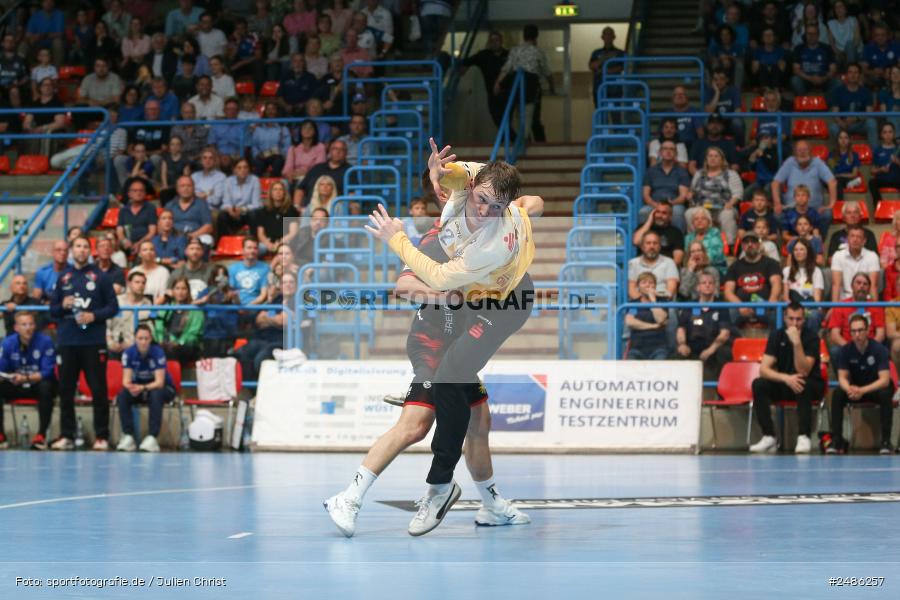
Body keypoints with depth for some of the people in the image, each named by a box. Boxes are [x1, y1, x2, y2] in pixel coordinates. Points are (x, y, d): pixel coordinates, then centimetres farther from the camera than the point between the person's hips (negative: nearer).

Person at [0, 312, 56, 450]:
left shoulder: (45, 342, -16)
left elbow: (47, 372, -19)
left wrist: (26, 378, -34)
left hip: (39, 383, -3)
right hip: (16, 387, 3)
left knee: (46, 387, -36)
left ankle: (41, 435, -30)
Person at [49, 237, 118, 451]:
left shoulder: (100, 277, 4)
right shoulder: (63, 278, 12)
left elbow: (113, 307, 1)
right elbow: (52, 310, 14)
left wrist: (94, 316, -14)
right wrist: (63, 306, -7)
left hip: (93, 342, -3)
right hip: (67, 342, 3)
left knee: (99, 390, -2)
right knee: (66, 390, 4)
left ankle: (101, 437, 2)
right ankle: (67, 436, 10)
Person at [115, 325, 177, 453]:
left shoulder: (158, 353, -21)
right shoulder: (129, 353, -12)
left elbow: (159, 382, -25)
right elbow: (126, 380, -14)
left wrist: (143, 388, -43)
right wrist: (130, 387, -39)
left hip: (163, 388, -3)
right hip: (138, 386, 3)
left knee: (156, 396, -38)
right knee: (122, 397, -27)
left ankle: (152, 437, -39)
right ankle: (128, 436, -25)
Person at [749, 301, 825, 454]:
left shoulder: (811, 337, -15)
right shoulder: (776, 336, -5)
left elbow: (803, 372, -25)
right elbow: (763, 369, -14)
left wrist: (797, 343, -35)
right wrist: (786, 378, -32)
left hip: (811, 385, -3)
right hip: (784, 385, 3)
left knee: (803, 385, -38)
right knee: (758, 384, -24)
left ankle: (804, 437, -35)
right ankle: (769, 437, -23)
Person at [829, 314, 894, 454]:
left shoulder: (879, 349, -20)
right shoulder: (845, 350, -11)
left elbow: (884, 380, -26)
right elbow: (842, 377, -11)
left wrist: (862, 391, -40)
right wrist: (849, 389, -36)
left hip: (876, 388, -3)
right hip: (855, 388, 3)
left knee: (885, 394, -36)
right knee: (837, 394, -26)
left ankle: (886, 441, -31)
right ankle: (836, 440, -24)